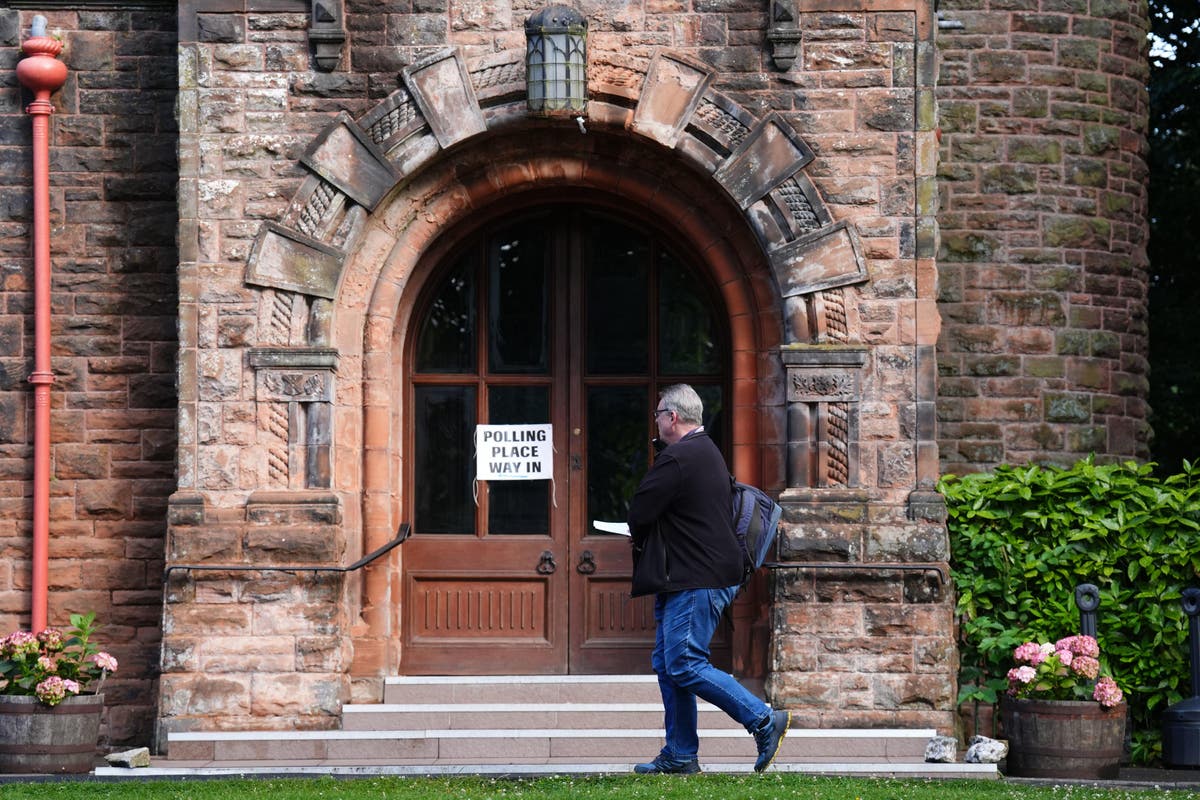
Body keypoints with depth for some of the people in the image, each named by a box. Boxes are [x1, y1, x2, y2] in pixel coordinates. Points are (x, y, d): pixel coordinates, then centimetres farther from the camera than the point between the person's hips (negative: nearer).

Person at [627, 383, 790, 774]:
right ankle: (680, 755, 12)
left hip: (696, 581, -11)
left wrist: (638, 534, 7)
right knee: (667, 665, 11)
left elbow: (640, 512, -16)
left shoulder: (677, 458, -15)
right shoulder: (707, 452, 20)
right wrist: (646, 534, 11)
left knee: (685, 666, -11)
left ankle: (764, 720, -9)